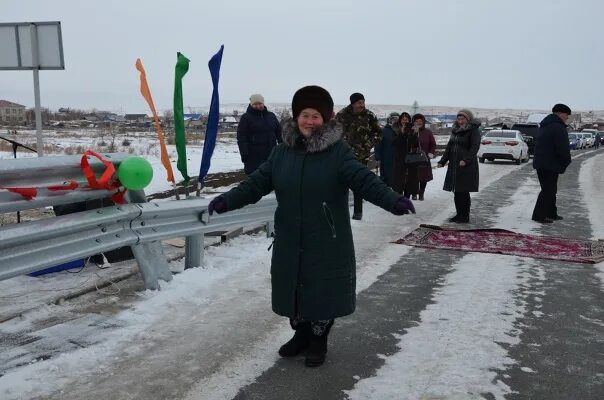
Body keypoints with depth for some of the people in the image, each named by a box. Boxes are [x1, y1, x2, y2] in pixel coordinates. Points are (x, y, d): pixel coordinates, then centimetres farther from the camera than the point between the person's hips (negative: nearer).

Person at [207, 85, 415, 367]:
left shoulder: (338, 152, -10)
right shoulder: (282, 152, 3)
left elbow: (365, 180, -20)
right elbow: (256, 183, 3)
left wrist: (393, 201, -35)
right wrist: (227, 200, -6)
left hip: (327, 243, -4)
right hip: (290, 242, 4)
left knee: (324, 291, 8)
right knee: (293, 289, 15)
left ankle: (319, 341, 30)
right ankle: (301, 334, 38)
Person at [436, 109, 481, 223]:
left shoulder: (474, 131, -6)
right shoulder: (455, 130, 15)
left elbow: (475, 147, -17)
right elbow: (449, 147, 17)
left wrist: (466, 160, -30)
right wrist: (442, 161, 9)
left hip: (467, 166, -7)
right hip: (454, 165, 7)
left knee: (463, 191, -5)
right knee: (457, 192, 9)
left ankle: (465, 216, 4)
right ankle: (459, 214, 19)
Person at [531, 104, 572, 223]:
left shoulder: (545, 126, 15)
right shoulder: (558, 128, -17)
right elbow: (563, 149, -21)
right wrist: (566, 162, -3)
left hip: (541, 163, 10)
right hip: (550, 165, -10)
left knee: (550, 190, 18)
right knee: (548, 191, -6)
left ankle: (551, 214, 26)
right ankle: (539, 215, -5)